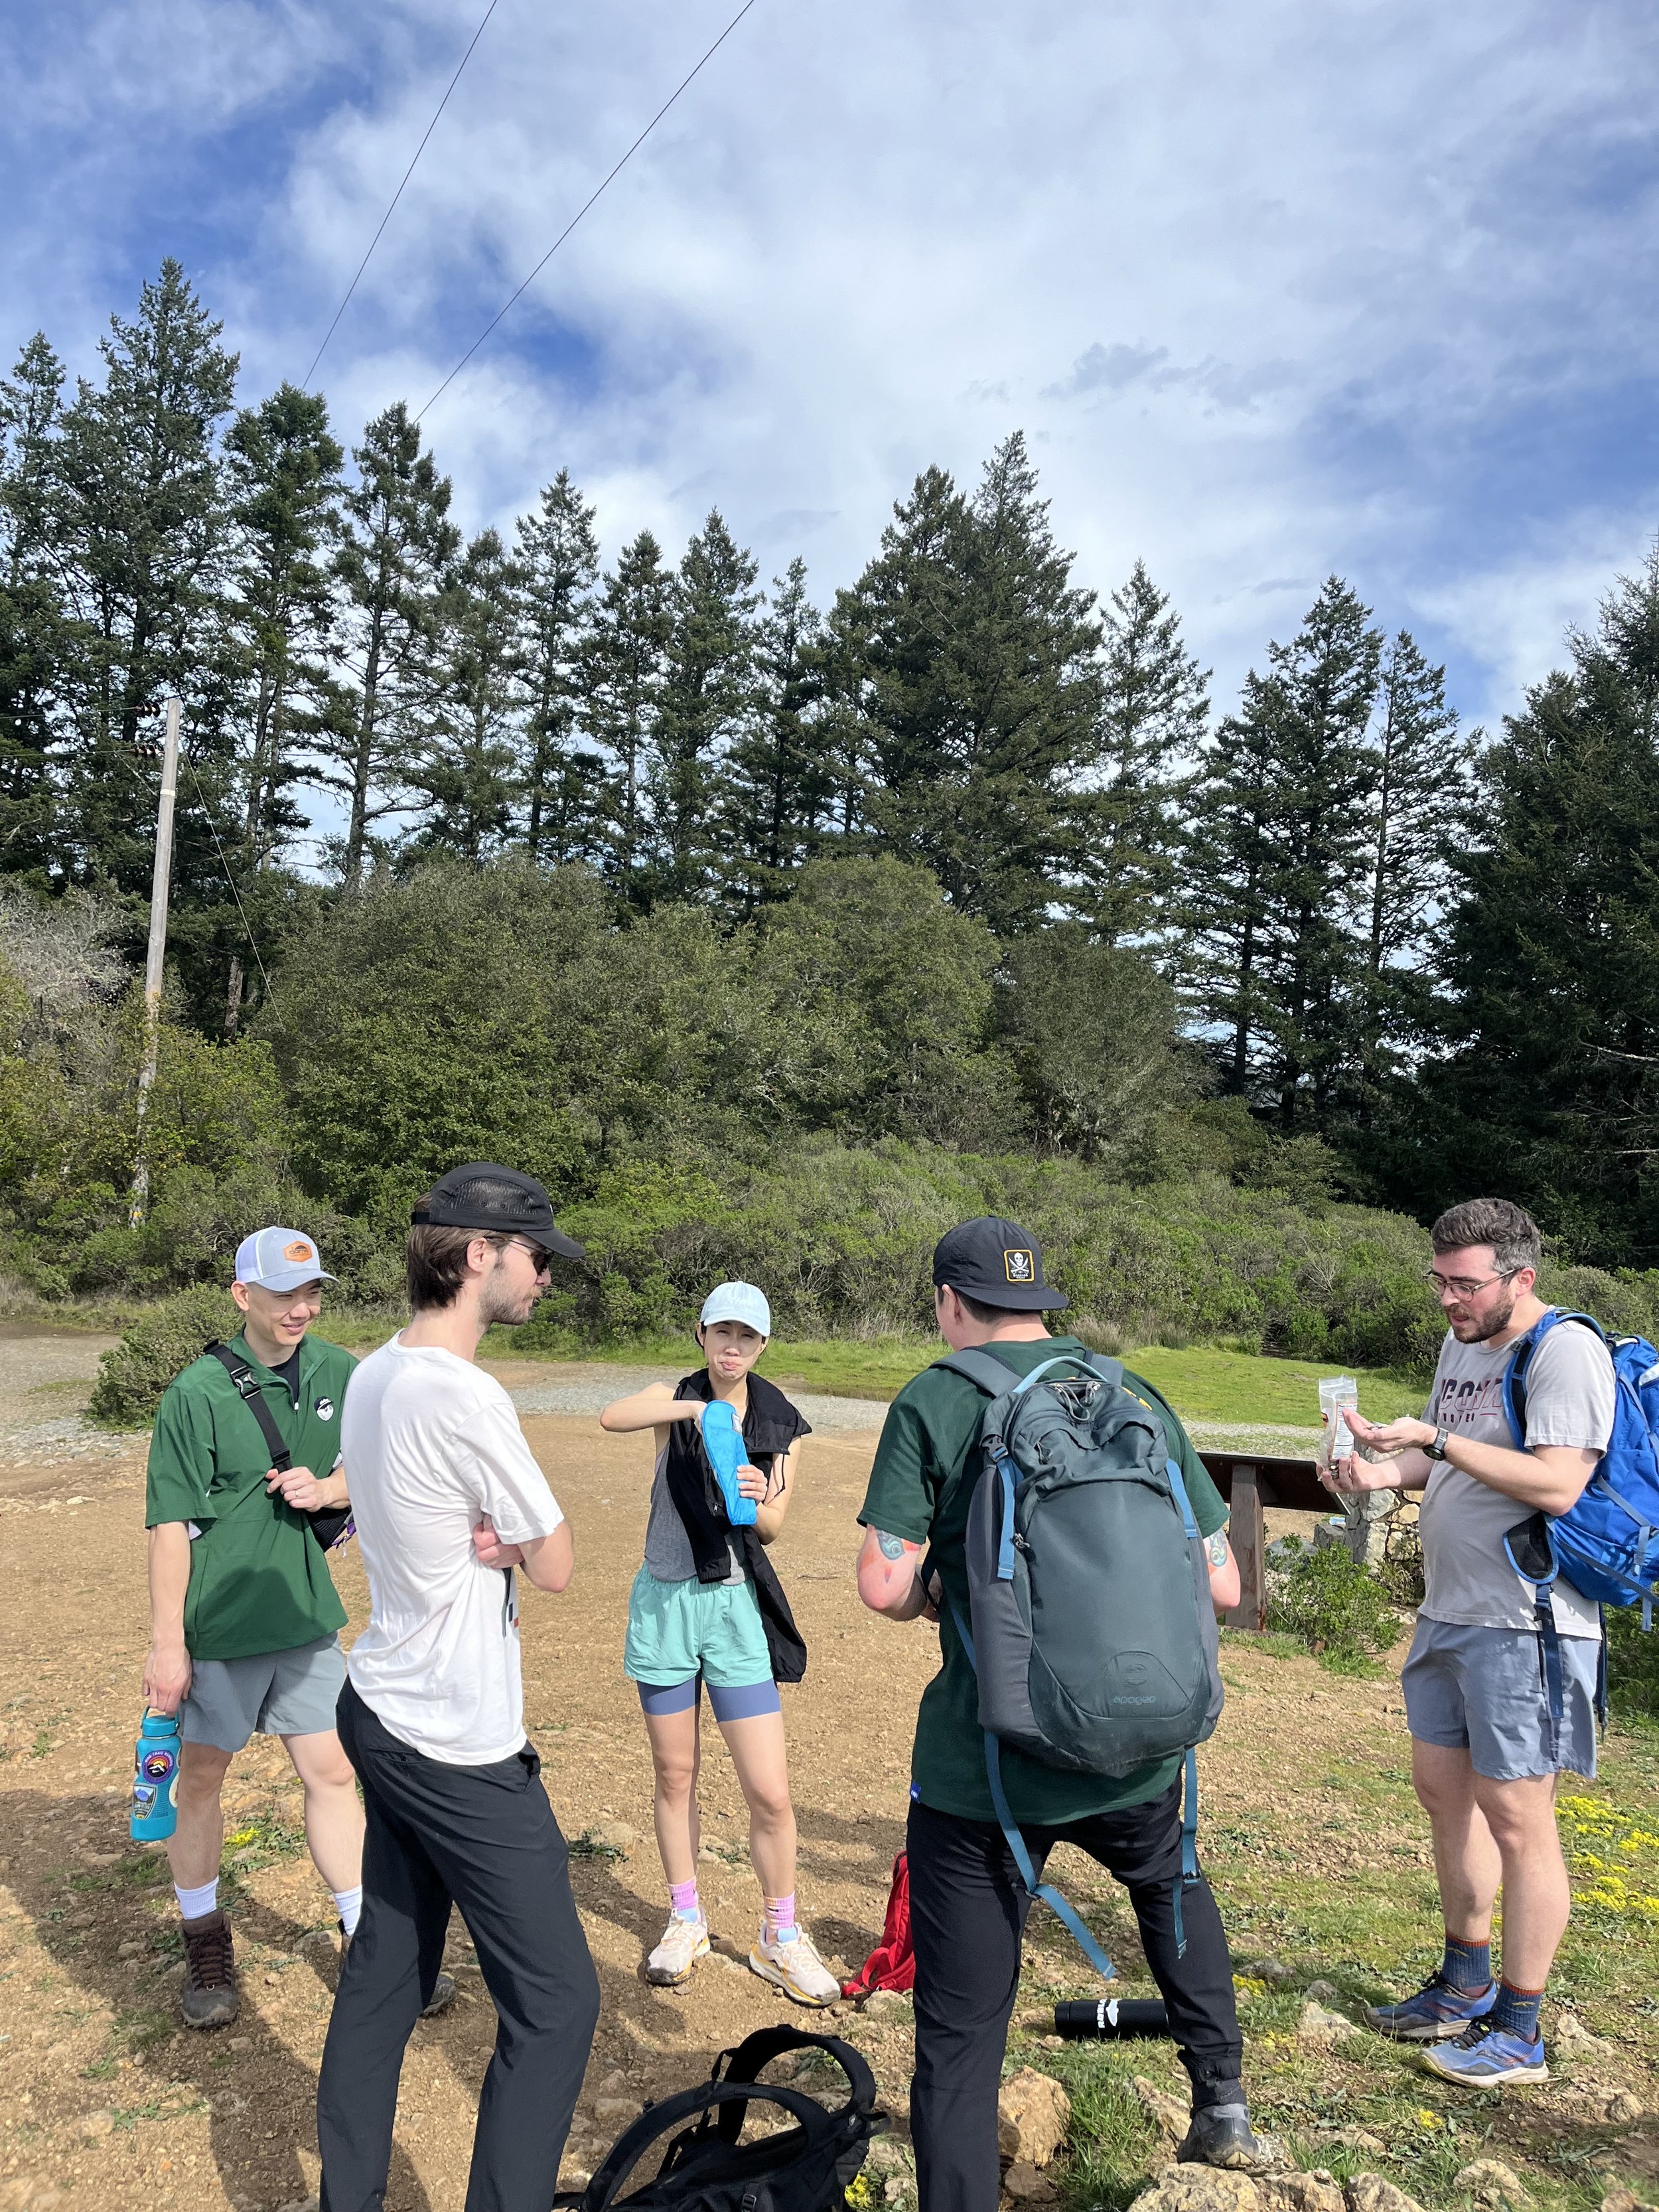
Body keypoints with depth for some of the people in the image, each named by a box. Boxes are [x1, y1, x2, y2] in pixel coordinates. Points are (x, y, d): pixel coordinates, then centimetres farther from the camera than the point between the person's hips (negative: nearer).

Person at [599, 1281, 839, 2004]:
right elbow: (612, 1418, -27)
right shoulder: (676, 1397, -5)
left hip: (736, 1607, 0)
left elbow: (773, 1525, -6)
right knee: (675, 1777, 14)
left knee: (770, 1793, -1)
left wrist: (757, 1501, -29)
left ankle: (779, 1939, 20)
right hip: (664, 1601, 0)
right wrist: (696, 1408, -41)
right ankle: (685, 1922, 34)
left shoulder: (779, 1422, 0)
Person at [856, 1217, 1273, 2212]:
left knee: (961, 2036, 10)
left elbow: (883, 1585, -13)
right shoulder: (1140, 1398, 4)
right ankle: (1223, 2110, 46)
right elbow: (1221, 1584, 5)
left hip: (982, 1769, -4)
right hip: (1135, 1755, 5)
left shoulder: (935, 1401, -7)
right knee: (1172, 1883, 36)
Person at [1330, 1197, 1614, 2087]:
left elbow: (1558, 1485, -25)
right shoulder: (1460, 1343, 11)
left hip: (1526, 1625, -9)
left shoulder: (1566, 1350, -16)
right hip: (1450, 1612, 9)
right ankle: (1465, 1987, 36)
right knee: (1443, 1787, 18)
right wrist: (1387, 1470, 0)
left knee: (1515, 1817, 1)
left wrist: (1436, 1441, -26)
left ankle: (1519, 2032, 17)